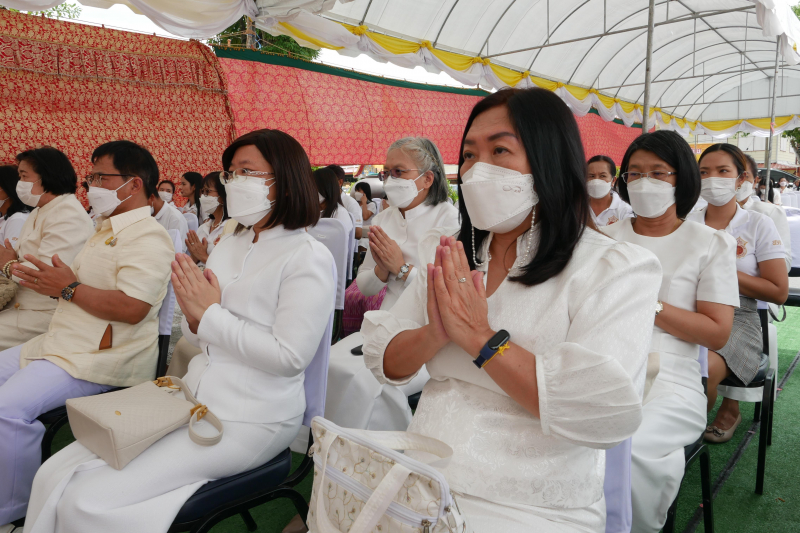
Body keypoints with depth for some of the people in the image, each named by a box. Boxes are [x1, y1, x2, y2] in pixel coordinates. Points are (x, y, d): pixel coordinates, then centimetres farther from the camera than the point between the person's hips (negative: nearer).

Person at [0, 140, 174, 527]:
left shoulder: (147, 237, -15)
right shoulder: (107, 230, 19)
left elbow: (131, 308, -26)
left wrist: (69, 288, -16)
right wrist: (50, 282, 6)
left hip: (100, 356, -11)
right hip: (63, 343, 11)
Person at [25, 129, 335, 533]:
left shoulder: (309, 257, -11)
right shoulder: (229, 244, 12)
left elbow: (290, 356, -19)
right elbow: (196, 335, 16)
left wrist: (210, 313, -13)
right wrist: (194, 317, -8)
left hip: (250, 420, -7)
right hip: (194, 399, 7)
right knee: (54, 476, -2)